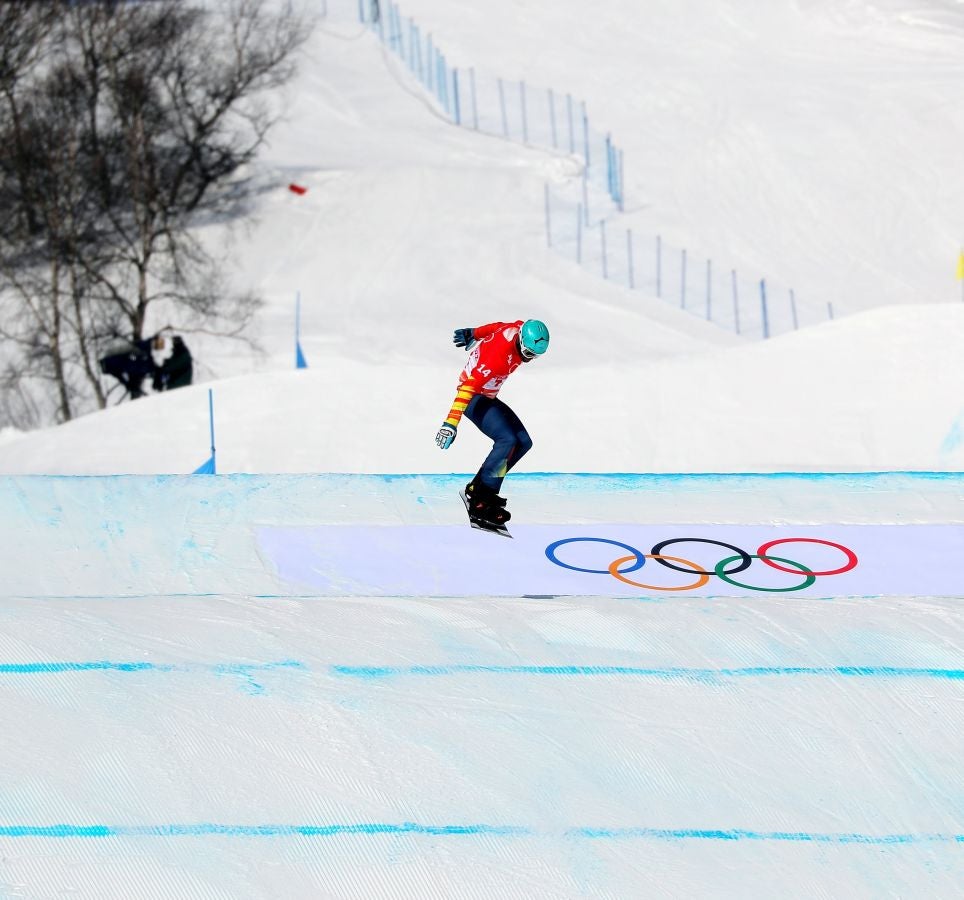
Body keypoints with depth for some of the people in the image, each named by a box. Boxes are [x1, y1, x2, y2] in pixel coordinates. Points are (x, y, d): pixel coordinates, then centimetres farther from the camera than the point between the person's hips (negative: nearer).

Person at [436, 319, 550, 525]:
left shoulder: (520, 329, -10)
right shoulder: (499, 356, -35)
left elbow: (496, 327, 11)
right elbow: (469, 386, -40)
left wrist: (472, 334, 30)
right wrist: (451, 422, -46)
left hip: (488, 397, 10)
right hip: (473, 398, -10)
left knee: (523, 443, 2)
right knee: (507, 440, -26)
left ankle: (478, 487, 5)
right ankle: (480, 501, -21)